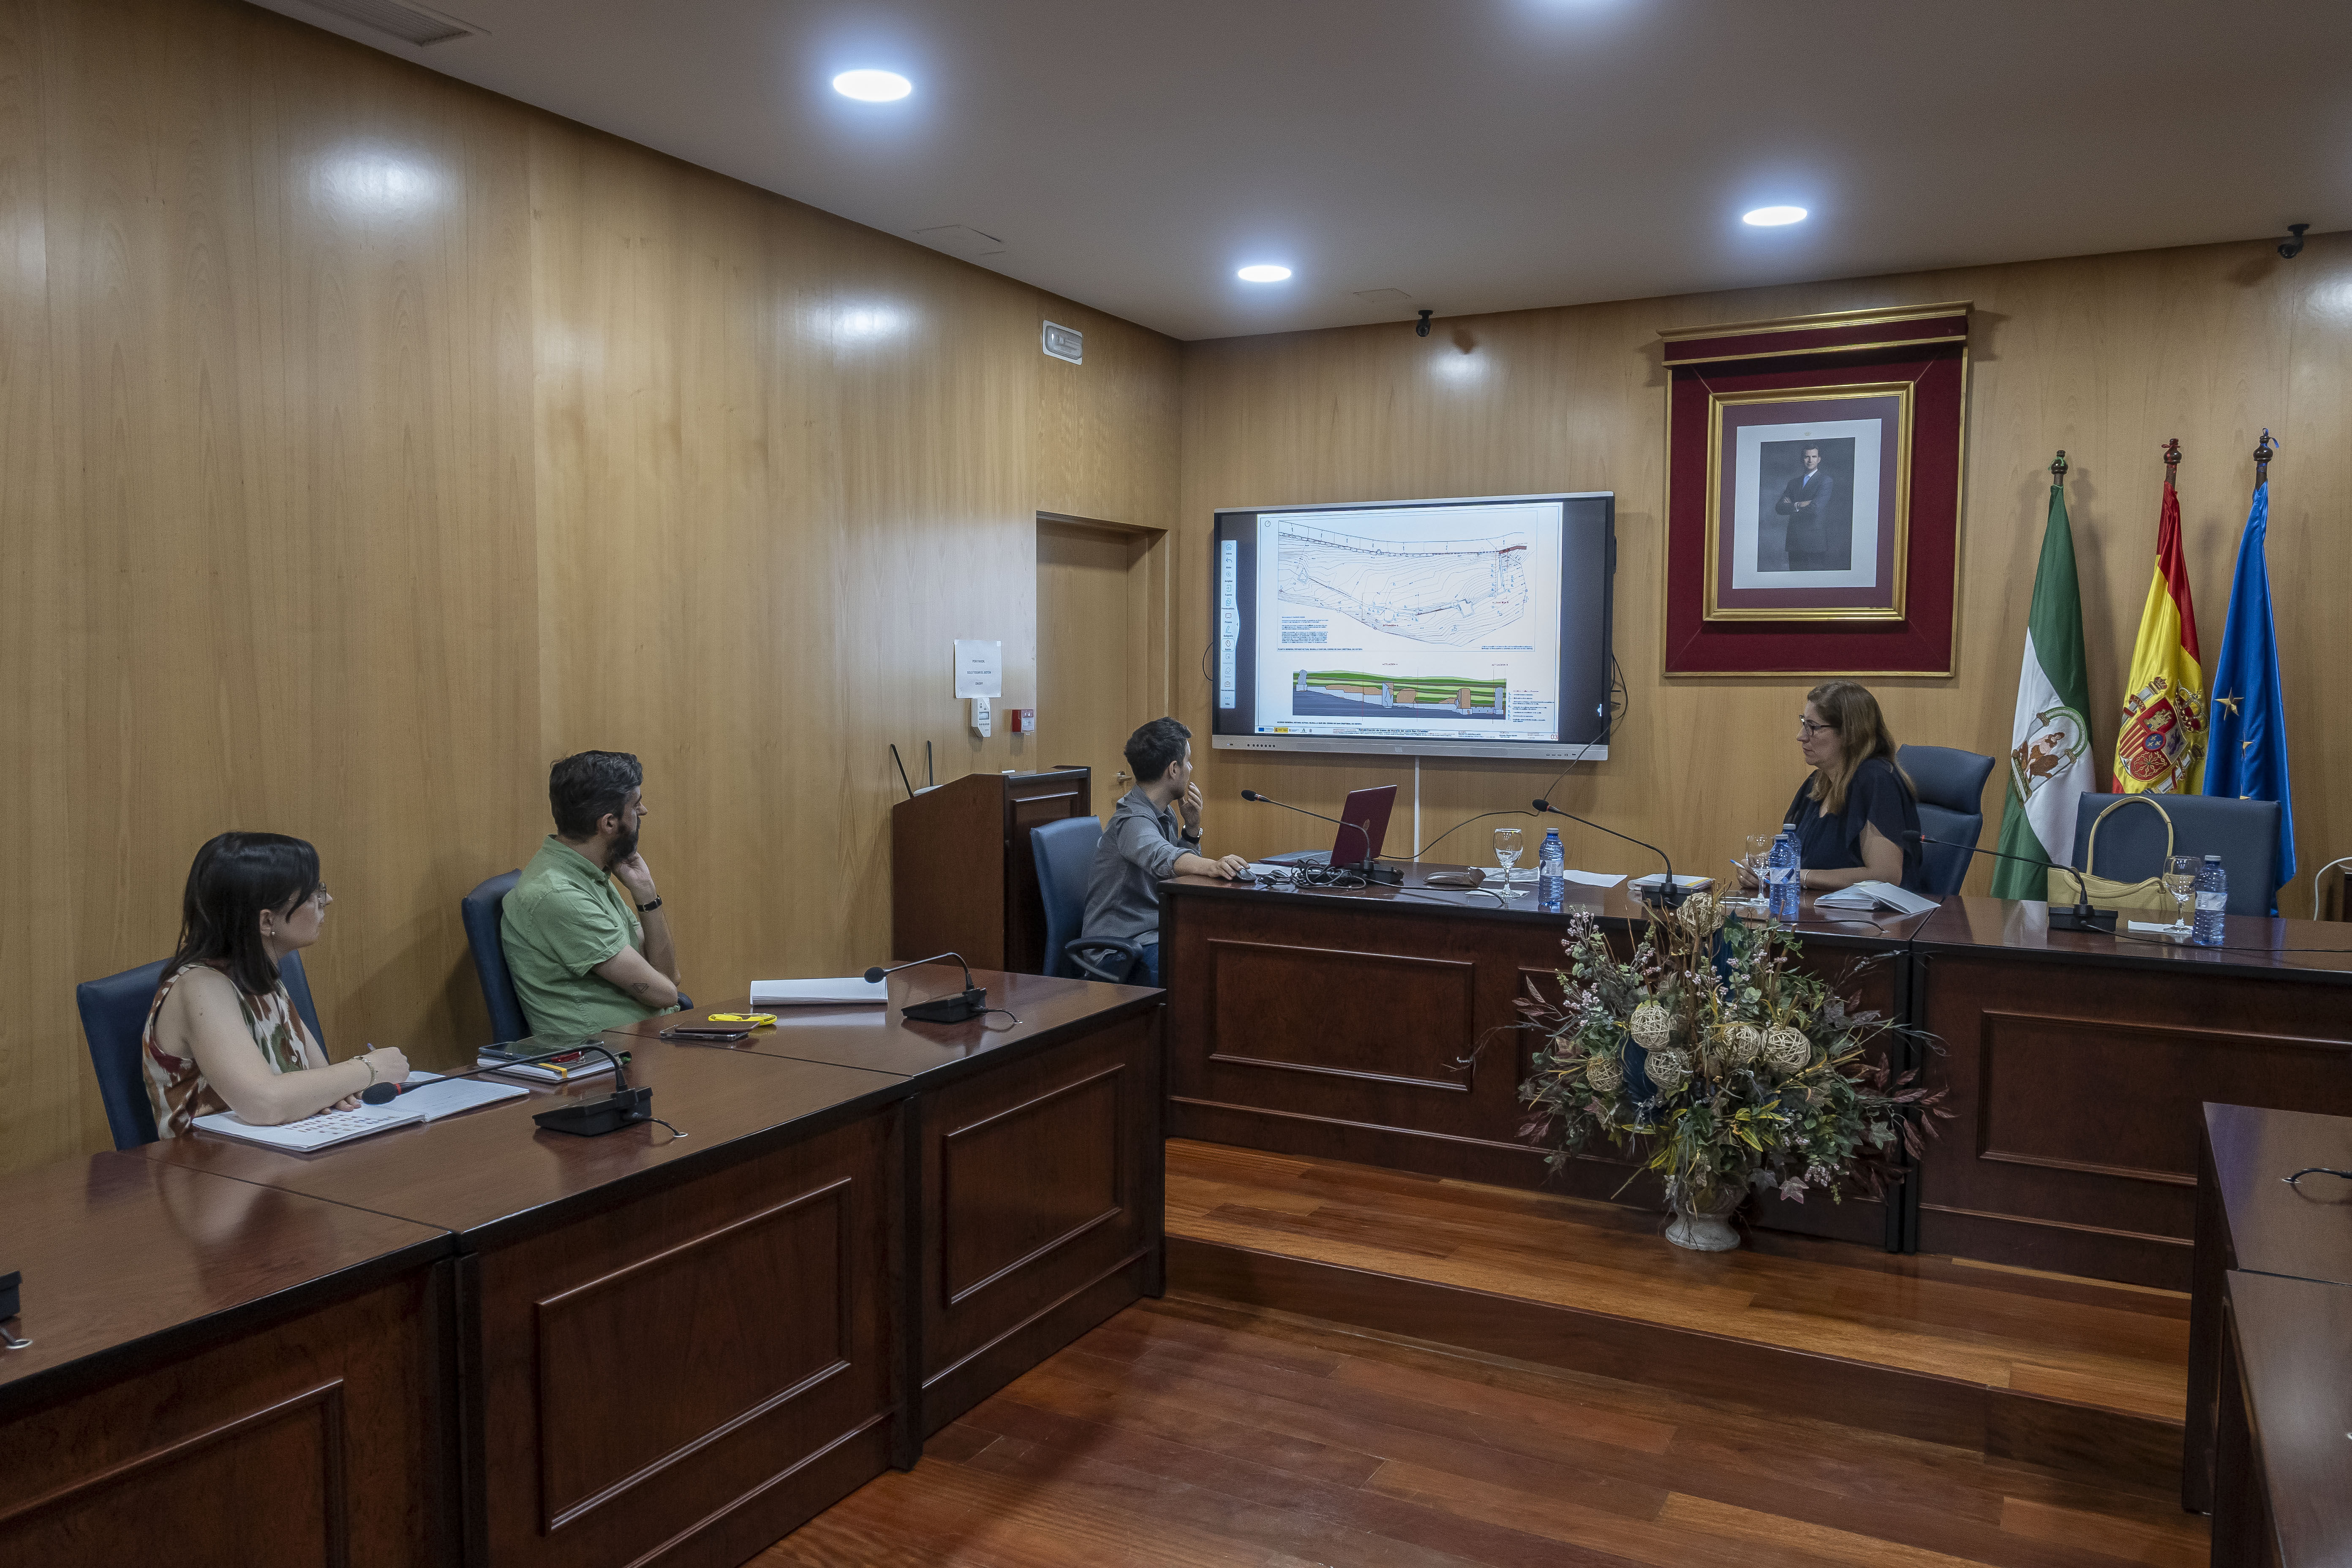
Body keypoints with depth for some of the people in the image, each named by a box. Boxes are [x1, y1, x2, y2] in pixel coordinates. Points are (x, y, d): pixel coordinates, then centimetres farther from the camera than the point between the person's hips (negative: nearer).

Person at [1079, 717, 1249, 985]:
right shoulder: (1133, 820, -18)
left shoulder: (1165, 813, 12)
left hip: (1155, 933, 9)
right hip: (1121, 944, -9)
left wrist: (1192, 826, 5)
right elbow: (1162, 857, -39)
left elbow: (1183, 874, 21)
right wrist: (1212, 866, -57)